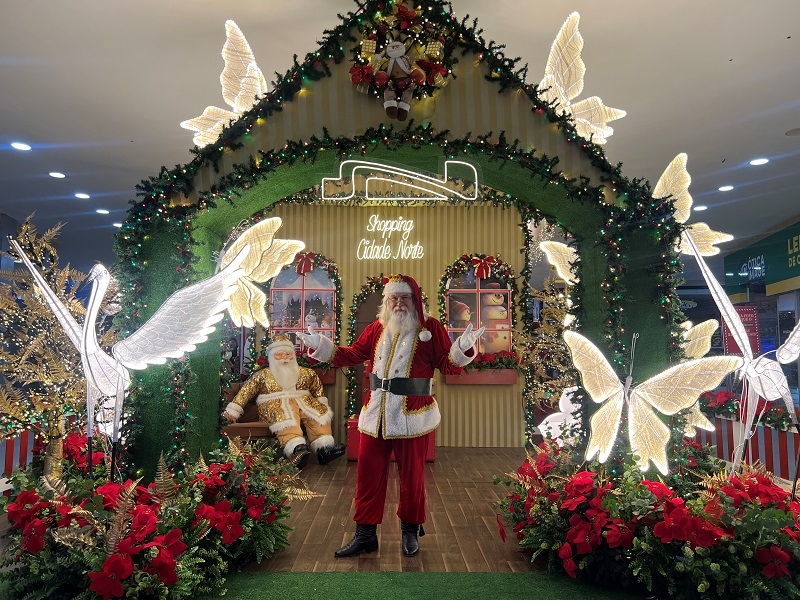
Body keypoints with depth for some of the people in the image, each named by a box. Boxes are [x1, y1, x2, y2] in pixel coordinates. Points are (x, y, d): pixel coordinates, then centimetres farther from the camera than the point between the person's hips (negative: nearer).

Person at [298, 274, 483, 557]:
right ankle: (365, 534, 25)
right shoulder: (377, 328, 9)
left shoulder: (431, 328, -4)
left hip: (411, 416, -4)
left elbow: (449, 366, -6)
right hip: (375, 413, 4)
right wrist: (321, 346, 8)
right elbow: (353, 355, 15)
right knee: (368, 474, 9)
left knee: (411, 476, 11)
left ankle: (411, 531, 32)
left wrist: (463, 348, -24)